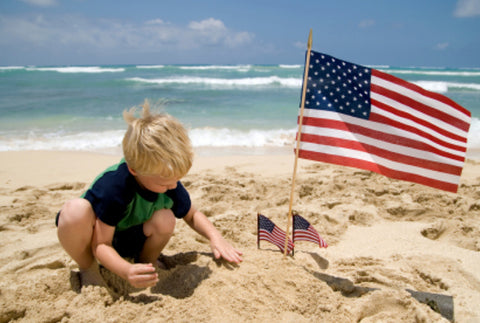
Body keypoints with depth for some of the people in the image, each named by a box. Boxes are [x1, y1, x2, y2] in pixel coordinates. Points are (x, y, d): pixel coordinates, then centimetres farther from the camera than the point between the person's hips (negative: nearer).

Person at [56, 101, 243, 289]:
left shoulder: (168, 180, -17)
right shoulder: (113, 186, -35)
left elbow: (191, 215, 0)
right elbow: (101, 245, -28)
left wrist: (215, 237, -19)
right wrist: (126, 271, -47)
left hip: (128, 243, 4)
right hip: (95, 236, -3)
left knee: (165, 219, -28)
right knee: (76, 209, -38)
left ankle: (146, 261, 3)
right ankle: (88, 269, -9)